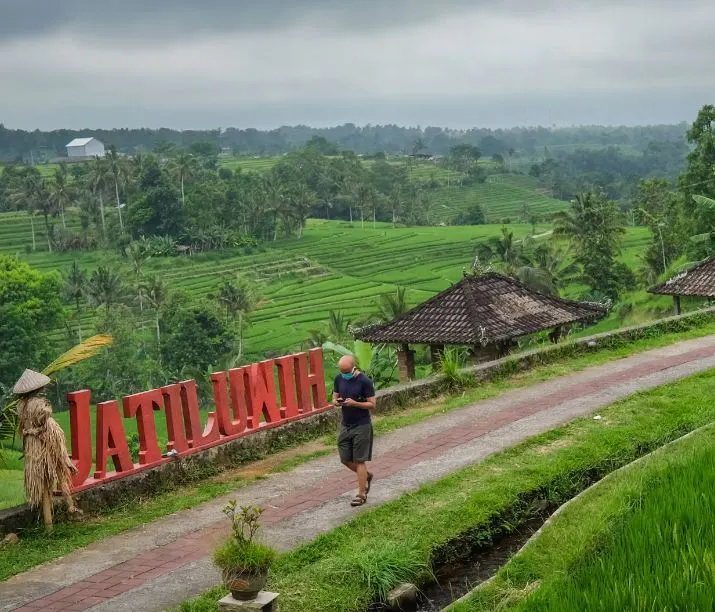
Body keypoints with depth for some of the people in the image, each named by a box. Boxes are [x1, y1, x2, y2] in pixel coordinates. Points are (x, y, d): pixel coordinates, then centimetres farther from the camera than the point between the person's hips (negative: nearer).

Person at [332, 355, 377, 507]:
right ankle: (366, 476, 35)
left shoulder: (364, 381, -14)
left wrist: (354, 403, -26)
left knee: (359, 460, -2)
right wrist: (336, 402, -12)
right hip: (345, 425, 6)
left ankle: (361, 494, 8)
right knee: (345, 460, 9)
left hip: (361, 426, -6)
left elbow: (372, 405, -12)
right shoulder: (339, 379, 3)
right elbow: (334, 398, 12)